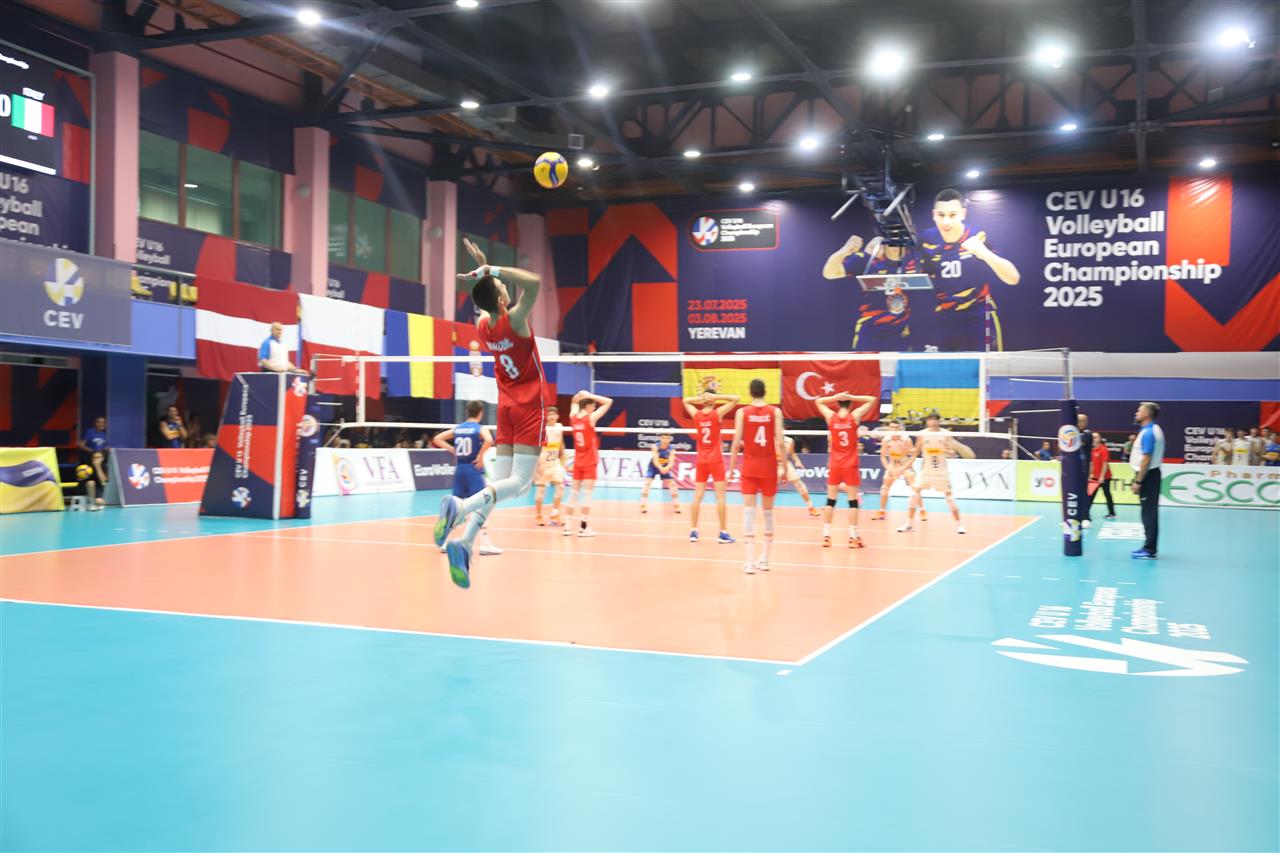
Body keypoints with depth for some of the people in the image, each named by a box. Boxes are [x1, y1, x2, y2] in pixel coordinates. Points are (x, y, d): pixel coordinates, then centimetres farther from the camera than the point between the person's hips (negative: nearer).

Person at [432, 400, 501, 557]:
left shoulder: (457, 428, 10)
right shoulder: (481, 428, -7)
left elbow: (437, 439, 11)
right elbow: (489, 440, -28)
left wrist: (453, 450, 8)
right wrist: (481, 456, -15)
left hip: (459, 469, 6)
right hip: (474, 469, -6)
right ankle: (485, 544, -7)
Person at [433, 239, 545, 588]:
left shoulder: (482, 325, 1)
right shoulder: (514, 319, -17)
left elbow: (489, 300, 24)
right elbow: (533, 282, -28)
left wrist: (484, 270, 20)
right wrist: (492, 270, -23)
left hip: (506, 406, 6)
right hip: (529, 405, -6)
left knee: (500, 480, 5)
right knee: (519, 482, -9)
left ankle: (465, 542, -15)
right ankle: (460, 506, -34)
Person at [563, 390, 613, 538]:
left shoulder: (572, 417, 3)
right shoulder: (591, 418, -13)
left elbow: (574, 402, 26)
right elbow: (609, 402, -11)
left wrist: (580, 395, 9)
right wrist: (590, 395, -8)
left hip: (577, 462, 6)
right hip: (589, 462, -6)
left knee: (573, 494, 9)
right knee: (587, 494, -5)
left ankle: (568, 526, 9)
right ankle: (583, 527, -7)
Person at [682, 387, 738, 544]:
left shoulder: (696, 414, 2)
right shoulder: (718, 413, -9)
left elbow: (685, 400, 20)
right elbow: (735, 399, -8)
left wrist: (700, 398, 5)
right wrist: (716, 397, -9)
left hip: (701, 461, 4)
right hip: (716, 460, -4)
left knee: (697, 496, 6)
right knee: (720, 497, -2)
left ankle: (694, 531, 7)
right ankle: (723, 533, -2)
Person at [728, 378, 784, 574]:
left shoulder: (742, 412, -3)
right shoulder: (775, 411, -2)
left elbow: (736, 443, -6)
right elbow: (780, 442, -8)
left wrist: (731, 468, 1)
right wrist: (784, 466, 1)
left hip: (749, 466, -1)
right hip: (769, 467, 1)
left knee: (749, 511, -1)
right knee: (768, 511, 14)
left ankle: (750, 561, -10)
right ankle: (765, 559, 21)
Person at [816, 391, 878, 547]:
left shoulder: (830, 416, -1)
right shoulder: (855, 416, -5)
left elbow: (818, 401, 16)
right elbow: (872, 400, 4)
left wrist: (834, 397, 2)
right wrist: (851, 397, -3)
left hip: (834, 464, 2)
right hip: (850, 465, -2)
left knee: (830, 500, 7)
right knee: (852, 500, 1)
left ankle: (826, 535, 6)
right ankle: (853, 536, -1)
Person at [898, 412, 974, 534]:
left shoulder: (945, 433, -6)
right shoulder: (922, 434, -4)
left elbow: (952, 451, -3)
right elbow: (916, 452, 4)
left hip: (941, 470, -1)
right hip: (926, 469, 1)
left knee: (949, 495, 0)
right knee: (915, 493, -9)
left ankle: (959, 524, 11)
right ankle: (909, 524, -1)